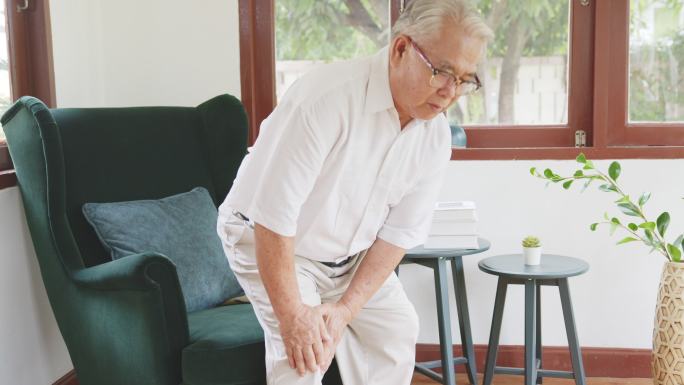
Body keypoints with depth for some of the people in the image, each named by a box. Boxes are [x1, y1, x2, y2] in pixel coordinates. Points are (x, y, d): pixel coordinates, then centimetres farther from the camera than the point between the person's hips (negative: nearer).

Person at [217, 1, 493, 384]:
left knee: (397, 328, 8)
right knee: (303, 352, -20)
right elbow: (274, 212, -32)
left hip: (348, 253, 7)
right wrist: (292, 314, -26)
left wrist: (346, 309, -14)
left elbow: (400, 231, -7)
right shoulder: (327, 97, -34)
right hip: (265, 238, -6)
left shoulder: (435, 135, -12)